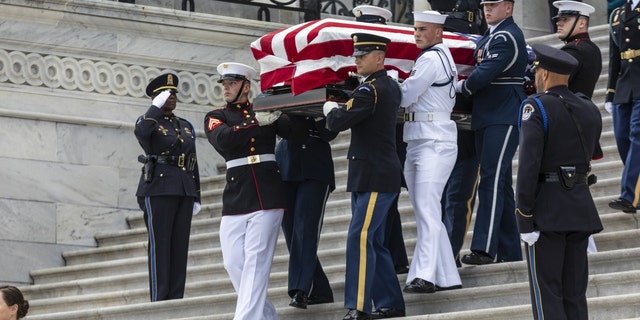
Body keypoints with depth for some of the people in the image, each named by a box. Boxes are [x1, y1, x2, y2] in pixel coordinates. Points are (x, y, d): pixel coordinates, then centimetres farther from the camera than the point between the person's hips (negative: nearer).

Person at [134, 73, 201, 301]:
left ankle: (176, 299, 4)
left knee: (180, 245, 3)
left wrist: (196, 196, 14)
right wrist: (157, 106, -17)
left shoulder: (185, 126, 19)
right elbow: (140, 132, -25)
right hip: (158, 189, -6)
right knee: (160, 245, -8)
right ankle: (159, 301, -9)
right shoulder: (148, 121, 2)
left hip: (183, 190, 6)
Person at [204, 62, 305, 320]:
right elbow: (223, 139, -12)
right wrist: (257, 122, -18)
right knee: (233, 262, 2)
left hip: (267, 198, -2)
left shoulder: (267, 110, 10)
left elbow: (296, 130, -2)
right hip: (235, 200, 2)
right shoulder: (215, 117, 10)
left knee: (256, 260, -9)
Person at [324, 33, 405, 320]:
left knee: (360, 238, -14)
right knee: (372, 241, 13)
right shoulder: (391, 86, 13)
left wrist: (330, 109, 2)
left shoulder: (370, 90, -16)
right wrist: (342, 109, 17)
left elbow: (339, 122, -19)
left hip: (376, 178, -10)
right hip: (367, 176, 10)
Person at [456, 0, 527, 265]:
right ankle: (509, 251, 14)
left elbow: (485, 74, -20)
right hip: (485, 119, 10)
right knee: (499, 184, 10)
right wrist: (468, 86, 3)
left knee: (492, 181, -14)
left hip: (503, 120, -10)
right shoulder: (487, 39, 18)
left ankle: (485, 248, -18)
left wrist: (462, 87, -5)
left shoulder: (507, 37, -13)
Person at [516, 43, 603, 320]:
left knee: (547, 294, -2)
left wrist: (524, 217, -16)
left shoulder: (536, 107, -10)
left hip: (547, 210, -6)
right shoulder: (590, 110, 10)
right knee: (574, 294, 10)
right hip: (582, 209, 6)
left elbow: (528, 164, -17)